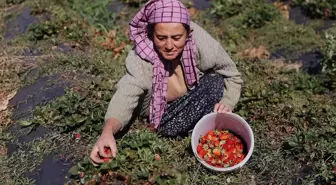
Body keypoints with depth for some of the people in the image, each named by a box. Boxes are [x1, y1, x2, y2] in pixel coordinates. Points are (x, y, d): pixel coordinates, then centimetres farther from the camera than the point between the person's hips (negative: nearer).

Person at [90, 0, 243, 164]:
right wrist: (108, 132, -60)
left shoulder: (202, 44, -30)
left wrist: (226, 103, -37)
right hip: (160, 111, -1)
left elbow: (233, 76, -17)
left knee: (215, 83, -28)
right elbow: (125, 97, -40)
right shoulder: (140, 58, -32)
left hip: (193, 99, 1)